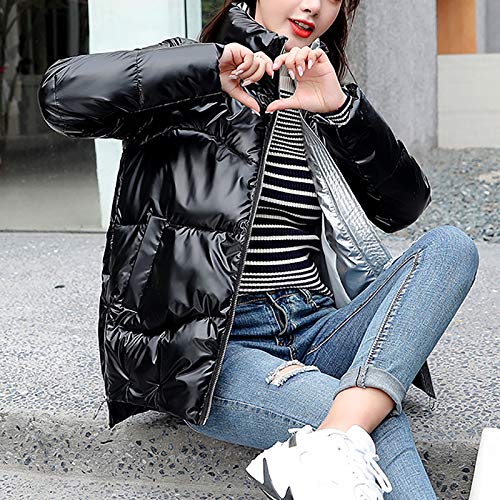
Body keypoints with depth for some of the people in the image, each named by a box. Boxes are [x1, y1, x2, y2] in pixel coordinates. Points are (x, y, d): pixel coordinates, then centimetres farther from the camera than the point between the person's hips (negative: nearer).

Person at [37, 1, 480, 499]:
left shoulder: (317, 105, 21)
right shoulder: (193, 86, 5)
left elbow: (405, 205, 10)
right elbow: (60, 94, -13)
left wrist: (341, 107, -3)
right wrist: (208, 65, -16)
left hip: (315, 331, 6)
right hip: (208, 347, -6)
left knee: (451, 246, -20)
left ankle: (334, 439, -36)